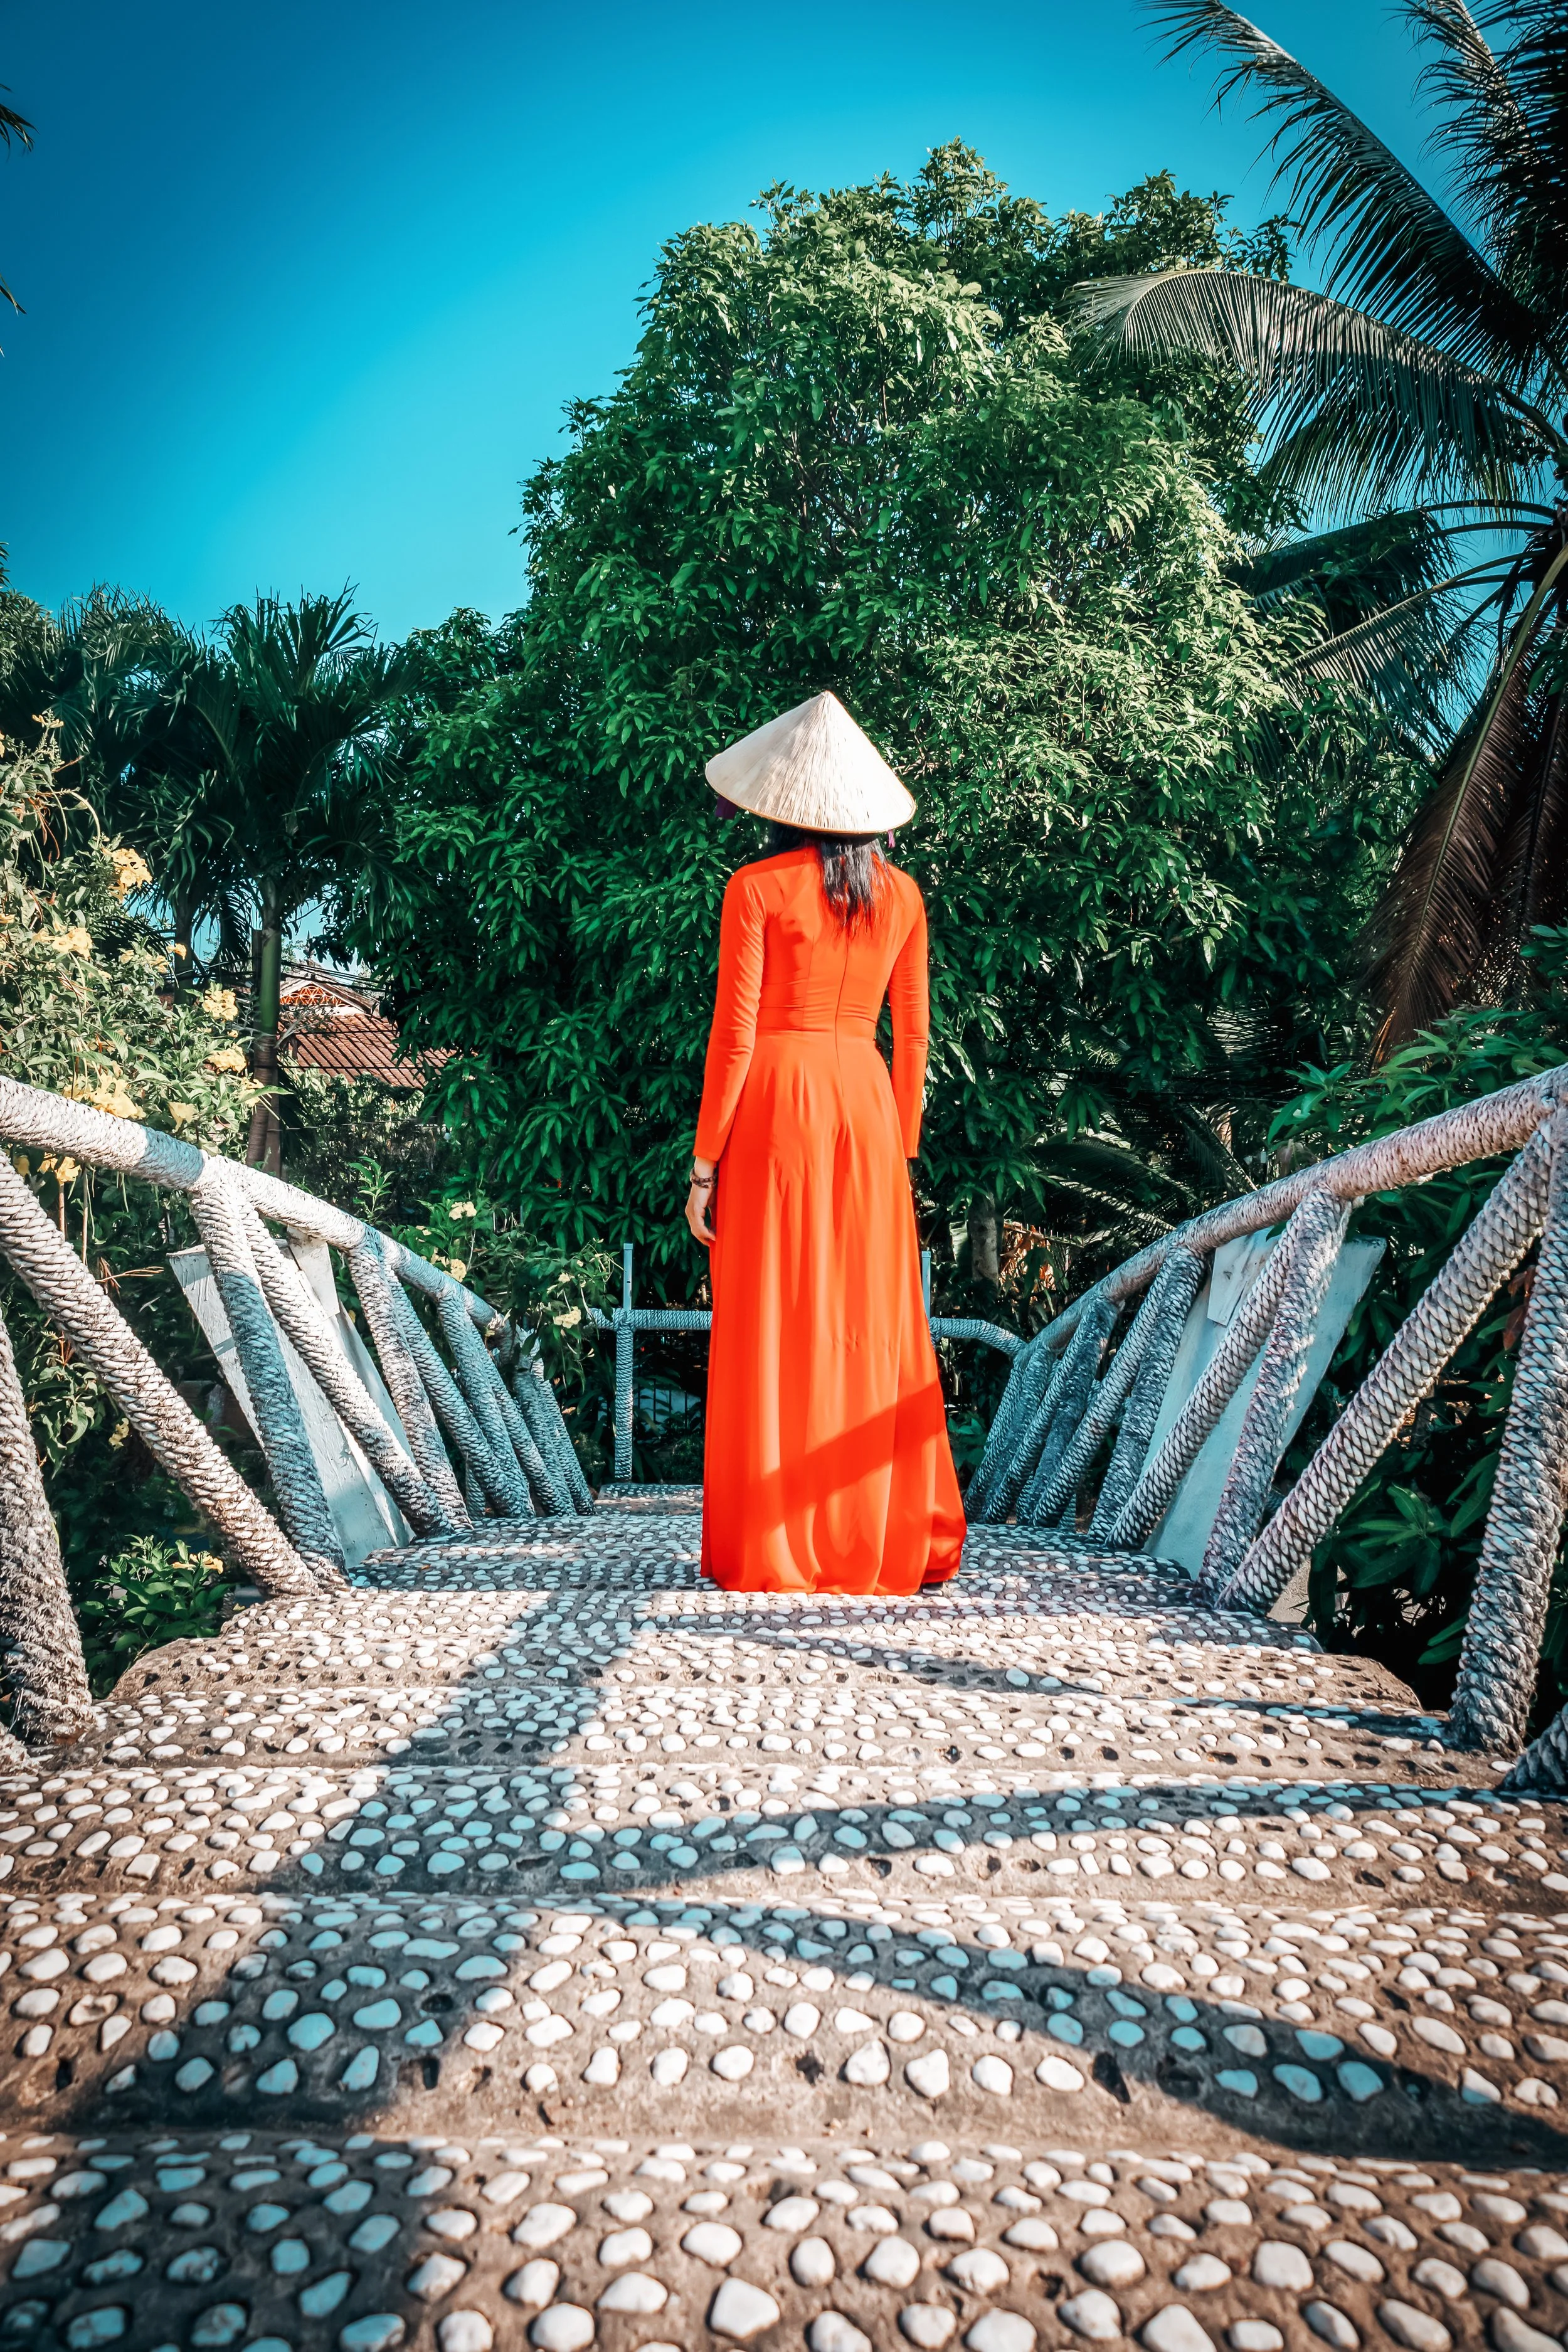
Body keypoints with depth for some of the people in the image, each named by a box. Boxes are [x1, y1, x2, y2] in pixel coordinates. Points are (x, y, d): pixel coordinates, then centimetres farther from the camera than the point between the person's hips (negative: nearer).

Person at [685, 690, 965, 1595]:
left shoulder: (757, 889, -4)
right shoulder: (902, 893, 8)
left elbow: (733, 1035, -8)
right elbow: (913, 1037, 9)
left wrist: (704, 1164, -3)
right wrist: (902, 1147, 17)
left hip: (778, 1103, -4)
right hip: (865, 1102, 4)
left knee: (774, 1328, 2)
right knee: (874, 1323, 10)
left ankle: (775, 1552, 9)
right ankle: (889, 1540, 20)